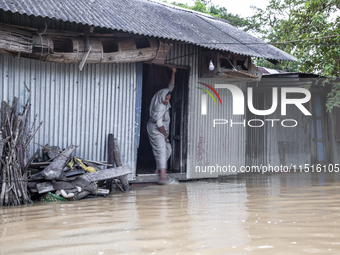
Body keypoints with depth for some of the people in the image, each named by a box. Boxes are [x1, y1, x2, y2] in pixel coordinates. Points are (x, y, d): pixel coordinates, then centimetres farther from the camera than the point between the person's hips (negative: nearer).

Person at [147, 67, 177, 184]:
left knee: (168, 149, 9)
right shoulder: (159, 107, -24)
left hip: (162, 130, 10)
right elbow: (159, 124, -21)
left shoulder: (164, 101, 2)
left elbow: (171, 87, 7)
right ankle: (162, 174, -23)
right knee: (161, 150, -17)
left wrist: (173, 73, 1)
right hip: (155, 130, -10)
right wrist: (165, 134, -10)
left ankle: (158, 169, 16)